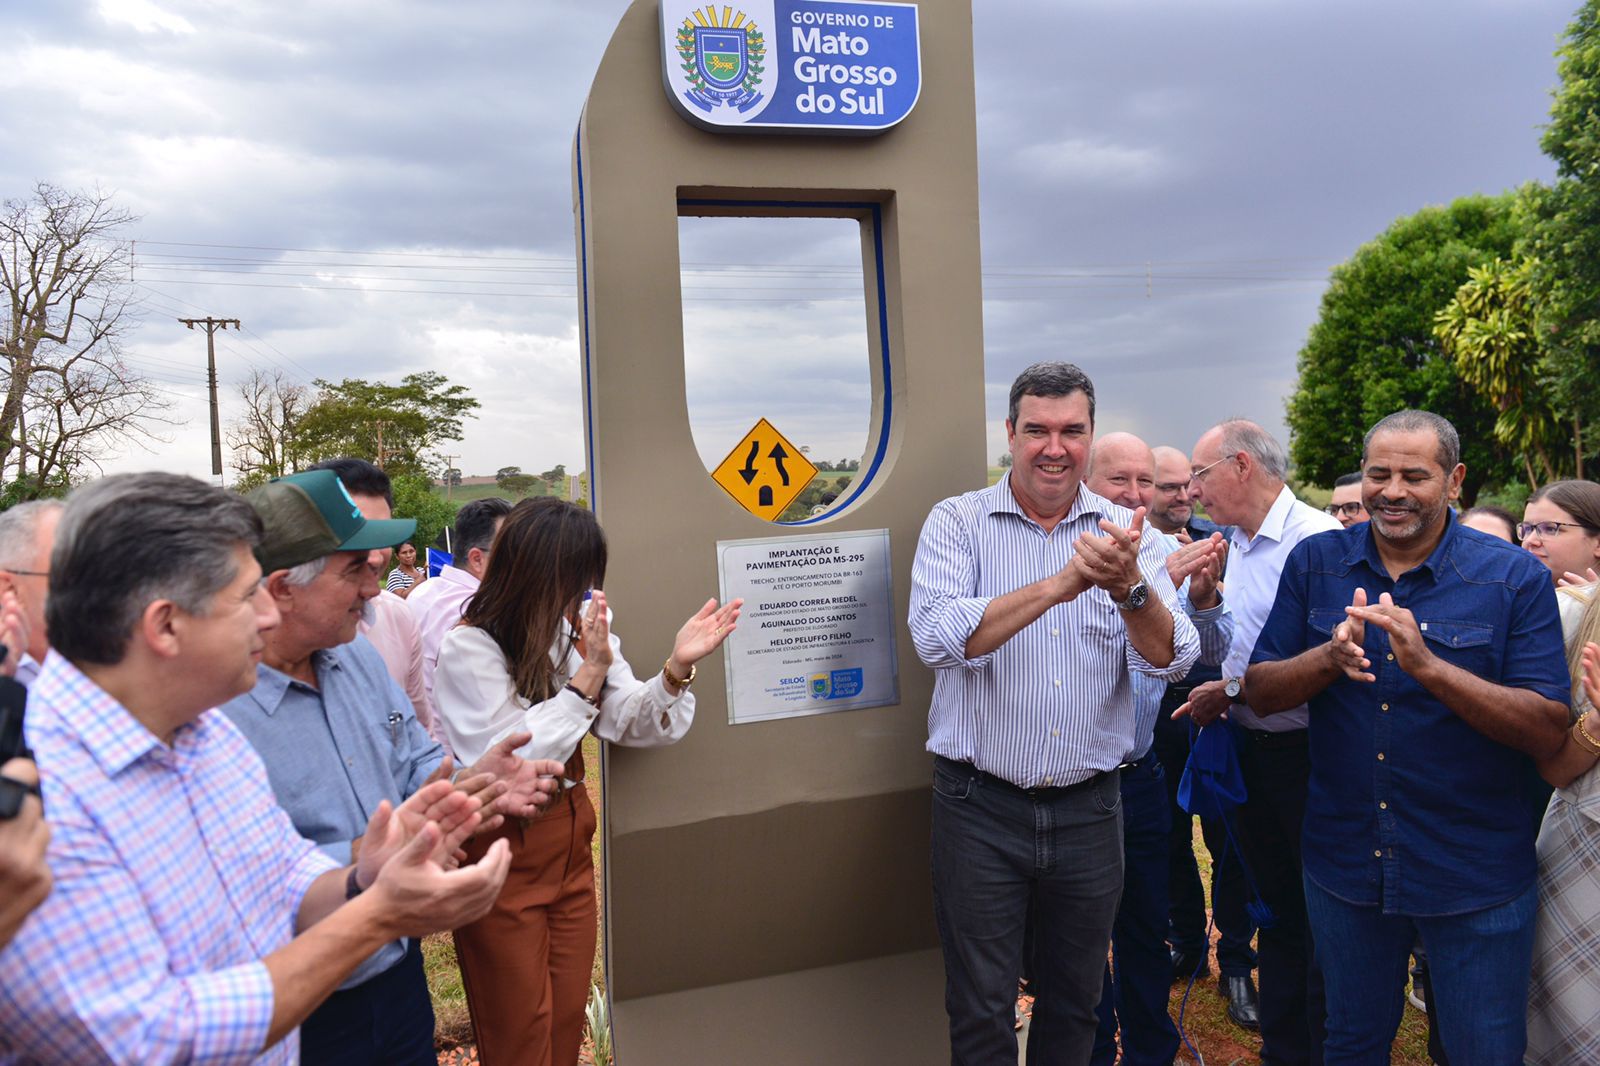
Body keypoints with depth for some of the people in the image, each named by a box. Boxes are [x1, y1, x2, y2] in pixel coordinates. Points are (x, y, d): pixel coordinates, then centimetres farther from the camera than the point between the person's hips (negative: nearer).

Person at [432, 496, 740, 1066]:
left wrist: (677, 666, -19)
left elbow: (629, 724, -2)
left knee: (567, 1020, 19)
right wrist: (588, 675, -27)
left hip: (570, 844, 6)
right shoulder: (466, 649, -19)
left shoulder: (581, 629, -3)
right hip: (501, 857, -5)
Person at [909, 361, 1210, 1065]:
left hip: (1089, 809, 3)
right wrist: (1062, 583, -29)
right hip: (981, 805, -2)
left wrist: (1127, 585, -28)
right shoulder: (957, 523, -5)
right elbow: (937, 638, -22)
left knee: (1075, 1006, 20)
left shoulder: (1125, 531, 1)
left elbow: (1172, 661, -9)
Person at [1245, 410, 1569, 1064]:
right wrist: (1331, 657, -24)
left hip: (1477, 881, -2)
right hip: (1343, 863, 2)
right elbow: (1260, 692, -4)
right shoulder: (1314, 563, -2)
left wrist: (1427, 664, -30)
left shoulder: (1515, 577, -9)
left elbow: (1549, 734, -17)